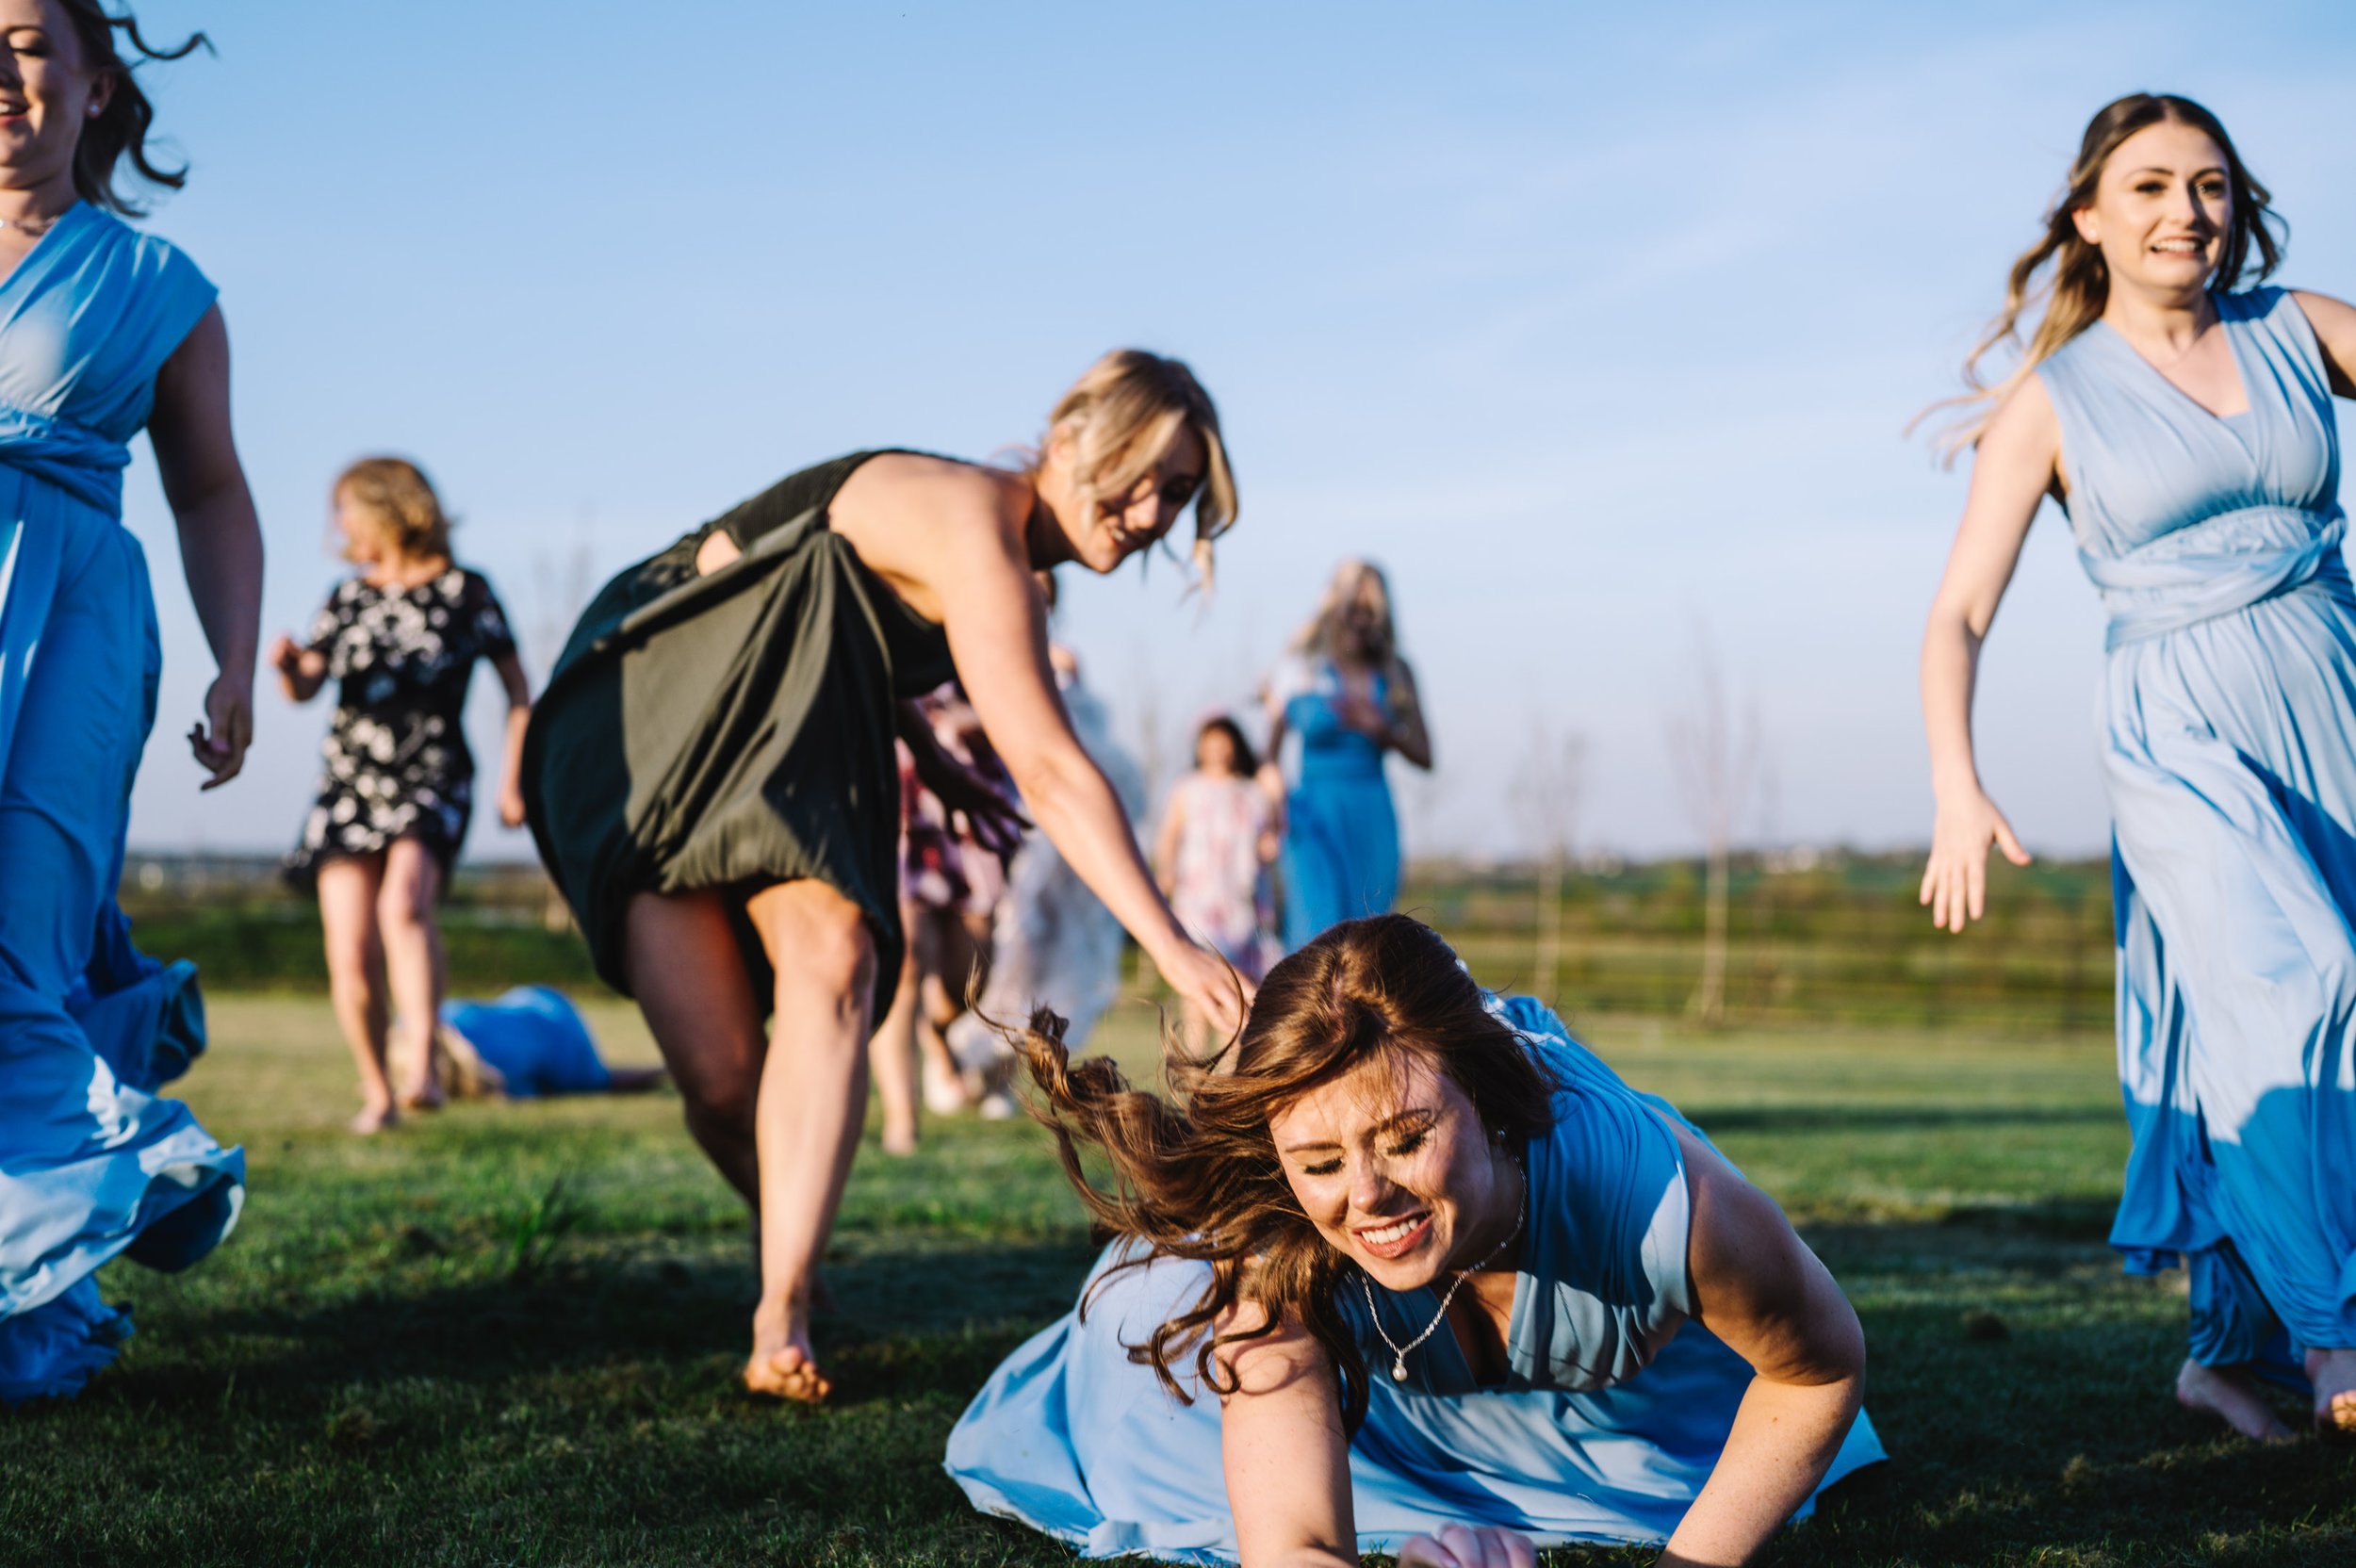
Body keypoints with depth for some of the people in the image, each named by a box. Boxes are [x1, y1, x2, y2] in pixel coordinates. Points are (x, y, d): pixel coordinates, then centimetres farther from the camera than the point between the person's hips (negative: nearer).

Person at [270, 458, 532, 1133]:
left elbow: (518, 687, 7)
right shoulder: (346, 598, 14)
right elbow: (304, 688, 8)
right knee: (350, 958, -4)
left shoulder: (464, 590, 3)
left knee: (403, 904, -31)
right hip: (349, 784, 4)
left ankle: (422, 1064, -34)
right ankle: (376, 1092, 14)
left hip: (432, 780, -4)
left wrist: (513, 779, 0)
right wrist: (288, 665, -15)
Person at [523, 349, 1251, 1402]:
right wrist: (1171, 948, -28)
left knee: (833, 963, -22)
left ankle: (782, 1316, -23)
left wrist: (926, 760, 20)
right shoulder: (971, 526, -21)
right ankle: (791, 1243, 13)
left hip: (783, 746, 8)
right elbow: (1050, 770, -27)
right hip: (647, 727, -8)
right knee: (715, 1071, -18)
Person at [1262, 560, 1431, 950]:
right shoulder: (1301, 669, -1)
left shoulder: (1395, 673, 8)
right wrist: (1273, 782, -24)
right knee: (1319, 937, -16)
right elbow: (1268, 753, -2)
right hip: (1317, 816, -4)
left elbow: (1424, 756, 10)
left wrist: (1381, 730, -8)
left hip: (1374, 818, 4)